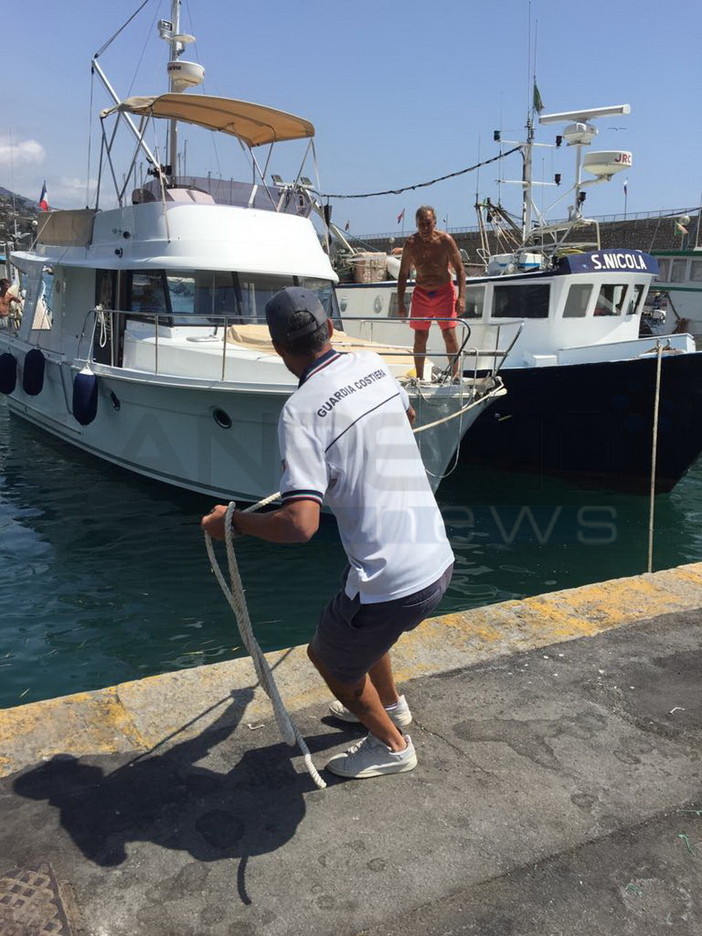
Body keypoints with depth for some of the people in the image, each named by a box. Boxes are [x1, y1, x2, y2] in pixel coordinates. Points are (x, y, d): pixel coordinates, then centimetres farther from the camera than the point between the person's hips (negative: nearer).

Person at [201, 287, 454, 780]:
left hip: (391, 585, -8)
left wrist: (233, 522, -10)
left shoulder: (301, 411, -19)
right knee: (357, 620, 35)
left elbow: (301, 524, -28)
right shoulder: (372, 364, 2)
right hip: (439, 560, 8)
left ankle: (391, 745, 42)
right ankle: (391, 705, 58)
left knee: (327, 654, 22)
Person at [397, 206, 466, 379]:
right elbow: (403, 274, 4)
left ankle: (455, 376, 7)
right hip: (421, 293, 2)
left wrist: (461, 297, -16)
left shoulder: (445, 240, -11)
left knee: (450, 336, -5)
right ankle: (419, 378, 16)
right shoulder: (411, 244, -5)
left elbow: (460, 269, -7)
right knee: (420, 338, 5)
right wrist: (400, 302, 0)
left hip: (444, 292, -2)